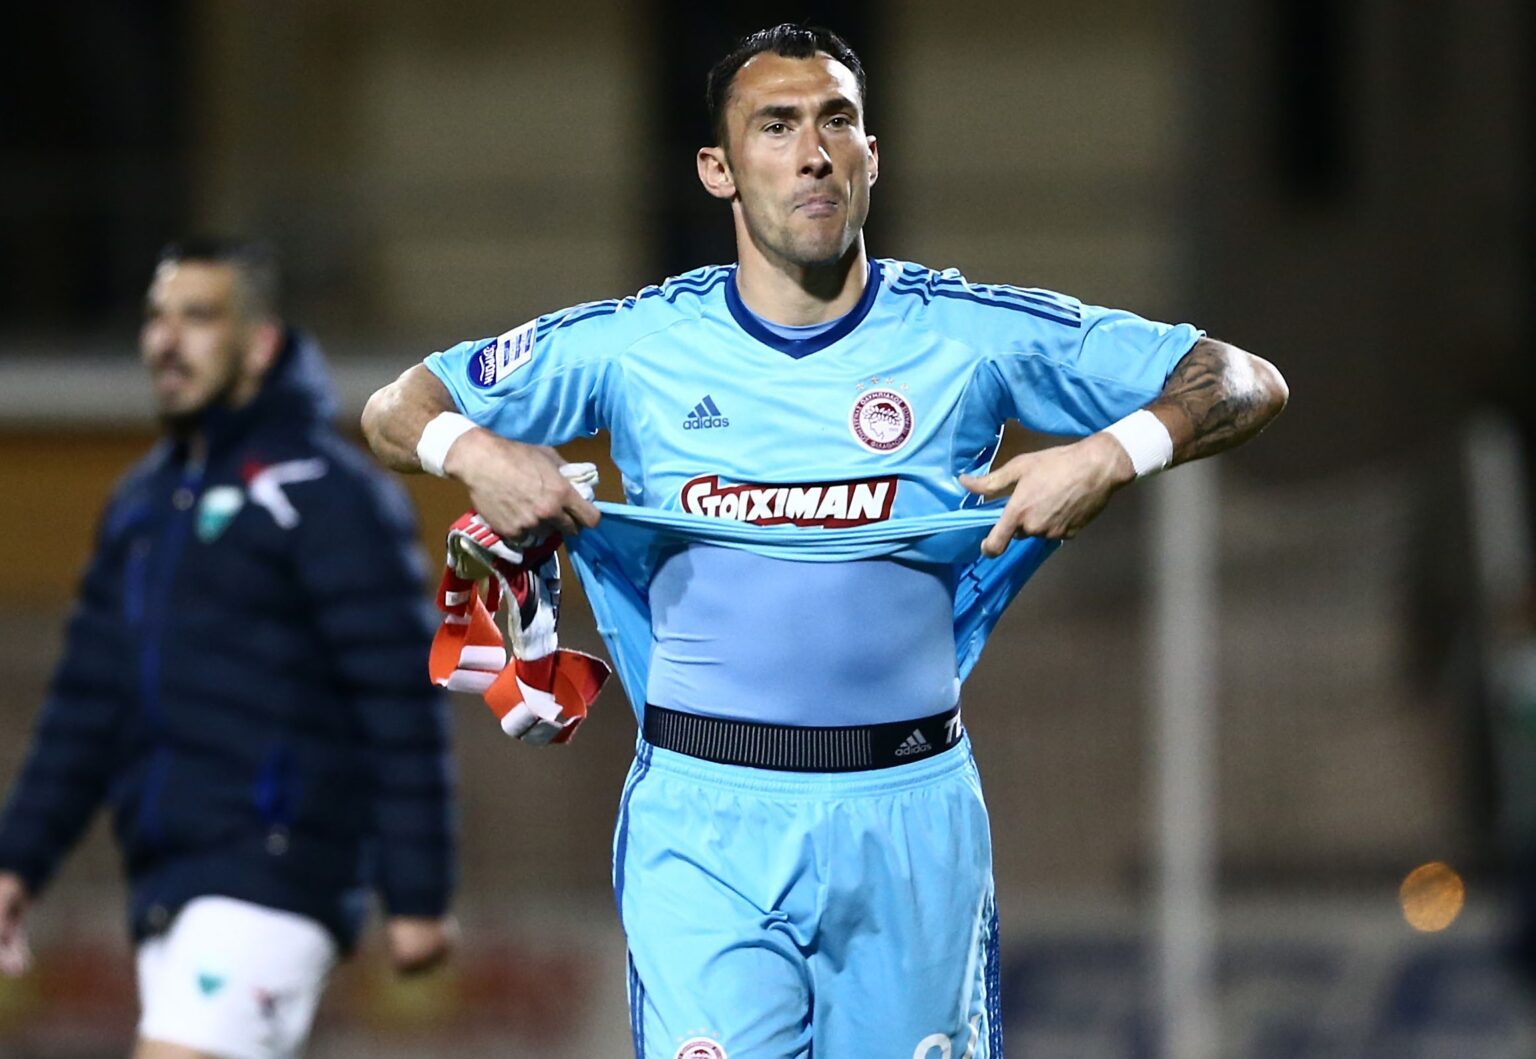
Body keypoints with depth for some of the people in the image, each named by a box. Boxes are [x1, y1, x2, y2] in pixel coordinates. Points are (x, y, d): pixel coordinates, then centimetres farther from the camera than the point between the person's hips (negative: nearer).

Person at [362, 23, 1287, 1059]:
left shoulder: (975, 335, 2)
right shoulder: (634, 344, 4)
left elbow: (1248, 383, 4)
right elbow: (394, 410, 12)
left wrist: (1110, 455, -13)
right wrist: (473, 451, -10)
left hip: (910, 815, 1)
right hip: (702, 821, -1)